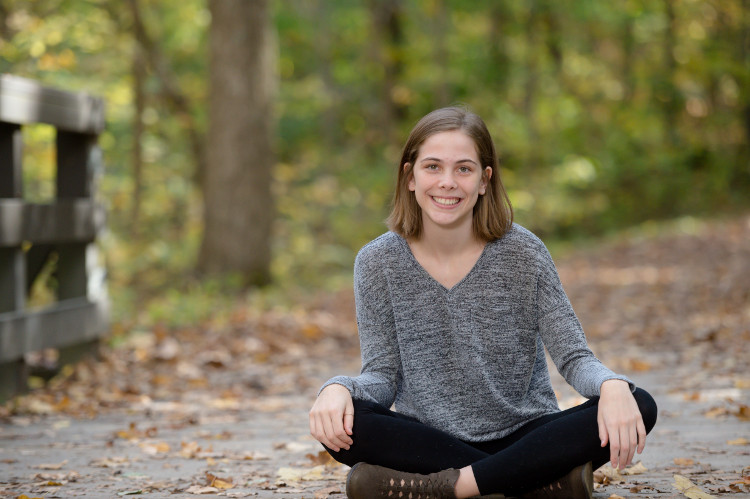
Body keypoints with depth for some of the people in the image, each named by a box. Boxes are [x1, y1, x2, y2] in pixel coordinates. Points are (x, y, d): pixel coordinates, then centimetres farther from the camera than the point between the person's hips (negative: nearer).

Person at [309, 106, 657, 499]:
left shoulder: (522, 254, -4)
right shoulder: (379, 263, -1)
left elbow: (573, 356, -7)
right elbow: (383, 374, -3)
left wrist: (612, 385, -30)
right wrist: (338, 388, -27)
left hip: (523, 436, 0)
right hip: (426, 443, 0)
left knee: (639, 407, -25)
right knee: (338, 423, -30)